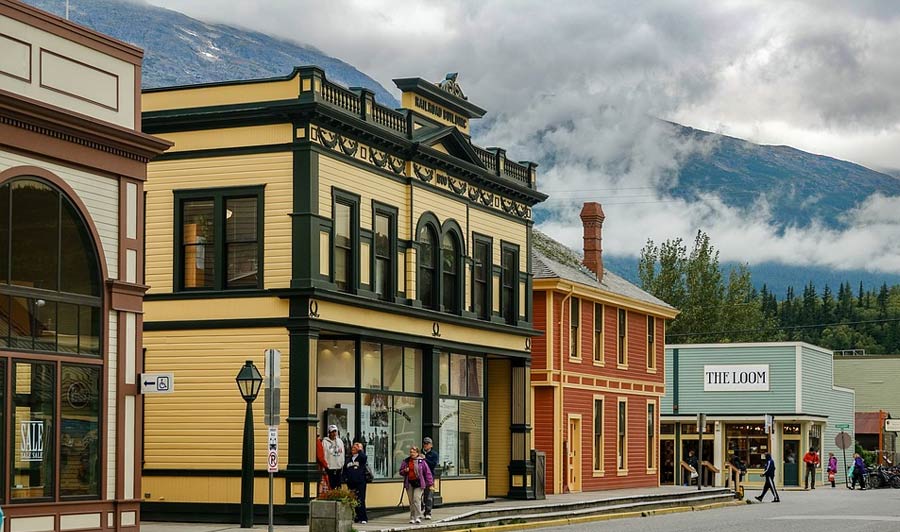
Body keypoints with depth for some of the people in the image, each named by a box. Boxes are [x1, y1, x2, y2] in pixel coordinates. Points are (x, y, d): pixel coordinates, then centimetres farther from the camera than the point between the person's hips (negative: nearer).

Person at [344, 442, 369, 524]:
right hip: (351, 483, 6)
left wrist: (360, 450, -12)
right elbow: (345, 470, 23)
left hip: (360, 483, -6)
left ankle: (363, 518, -6)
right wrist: (345, 478, 8)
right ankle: (357, 517, 14)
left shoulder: (361, 458, 2)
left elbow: (364, 457, -24)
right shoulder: (349, 460, 17)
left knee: (361, 500, -8)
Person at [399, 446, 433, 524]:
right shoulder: (406, 461, 9)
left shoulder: (421, 461, -2)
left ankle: (418, 517, -13)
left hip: (418, 483, -4)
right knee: (411, 501, 6)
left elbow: (427, 473, 1)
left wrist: (430, 483, -1)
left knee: (417, 499, -16)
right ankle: (412, 518, 14)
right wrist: (405, 471, -7)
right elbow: (401, 472, 17)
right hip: (409, 483, 4)